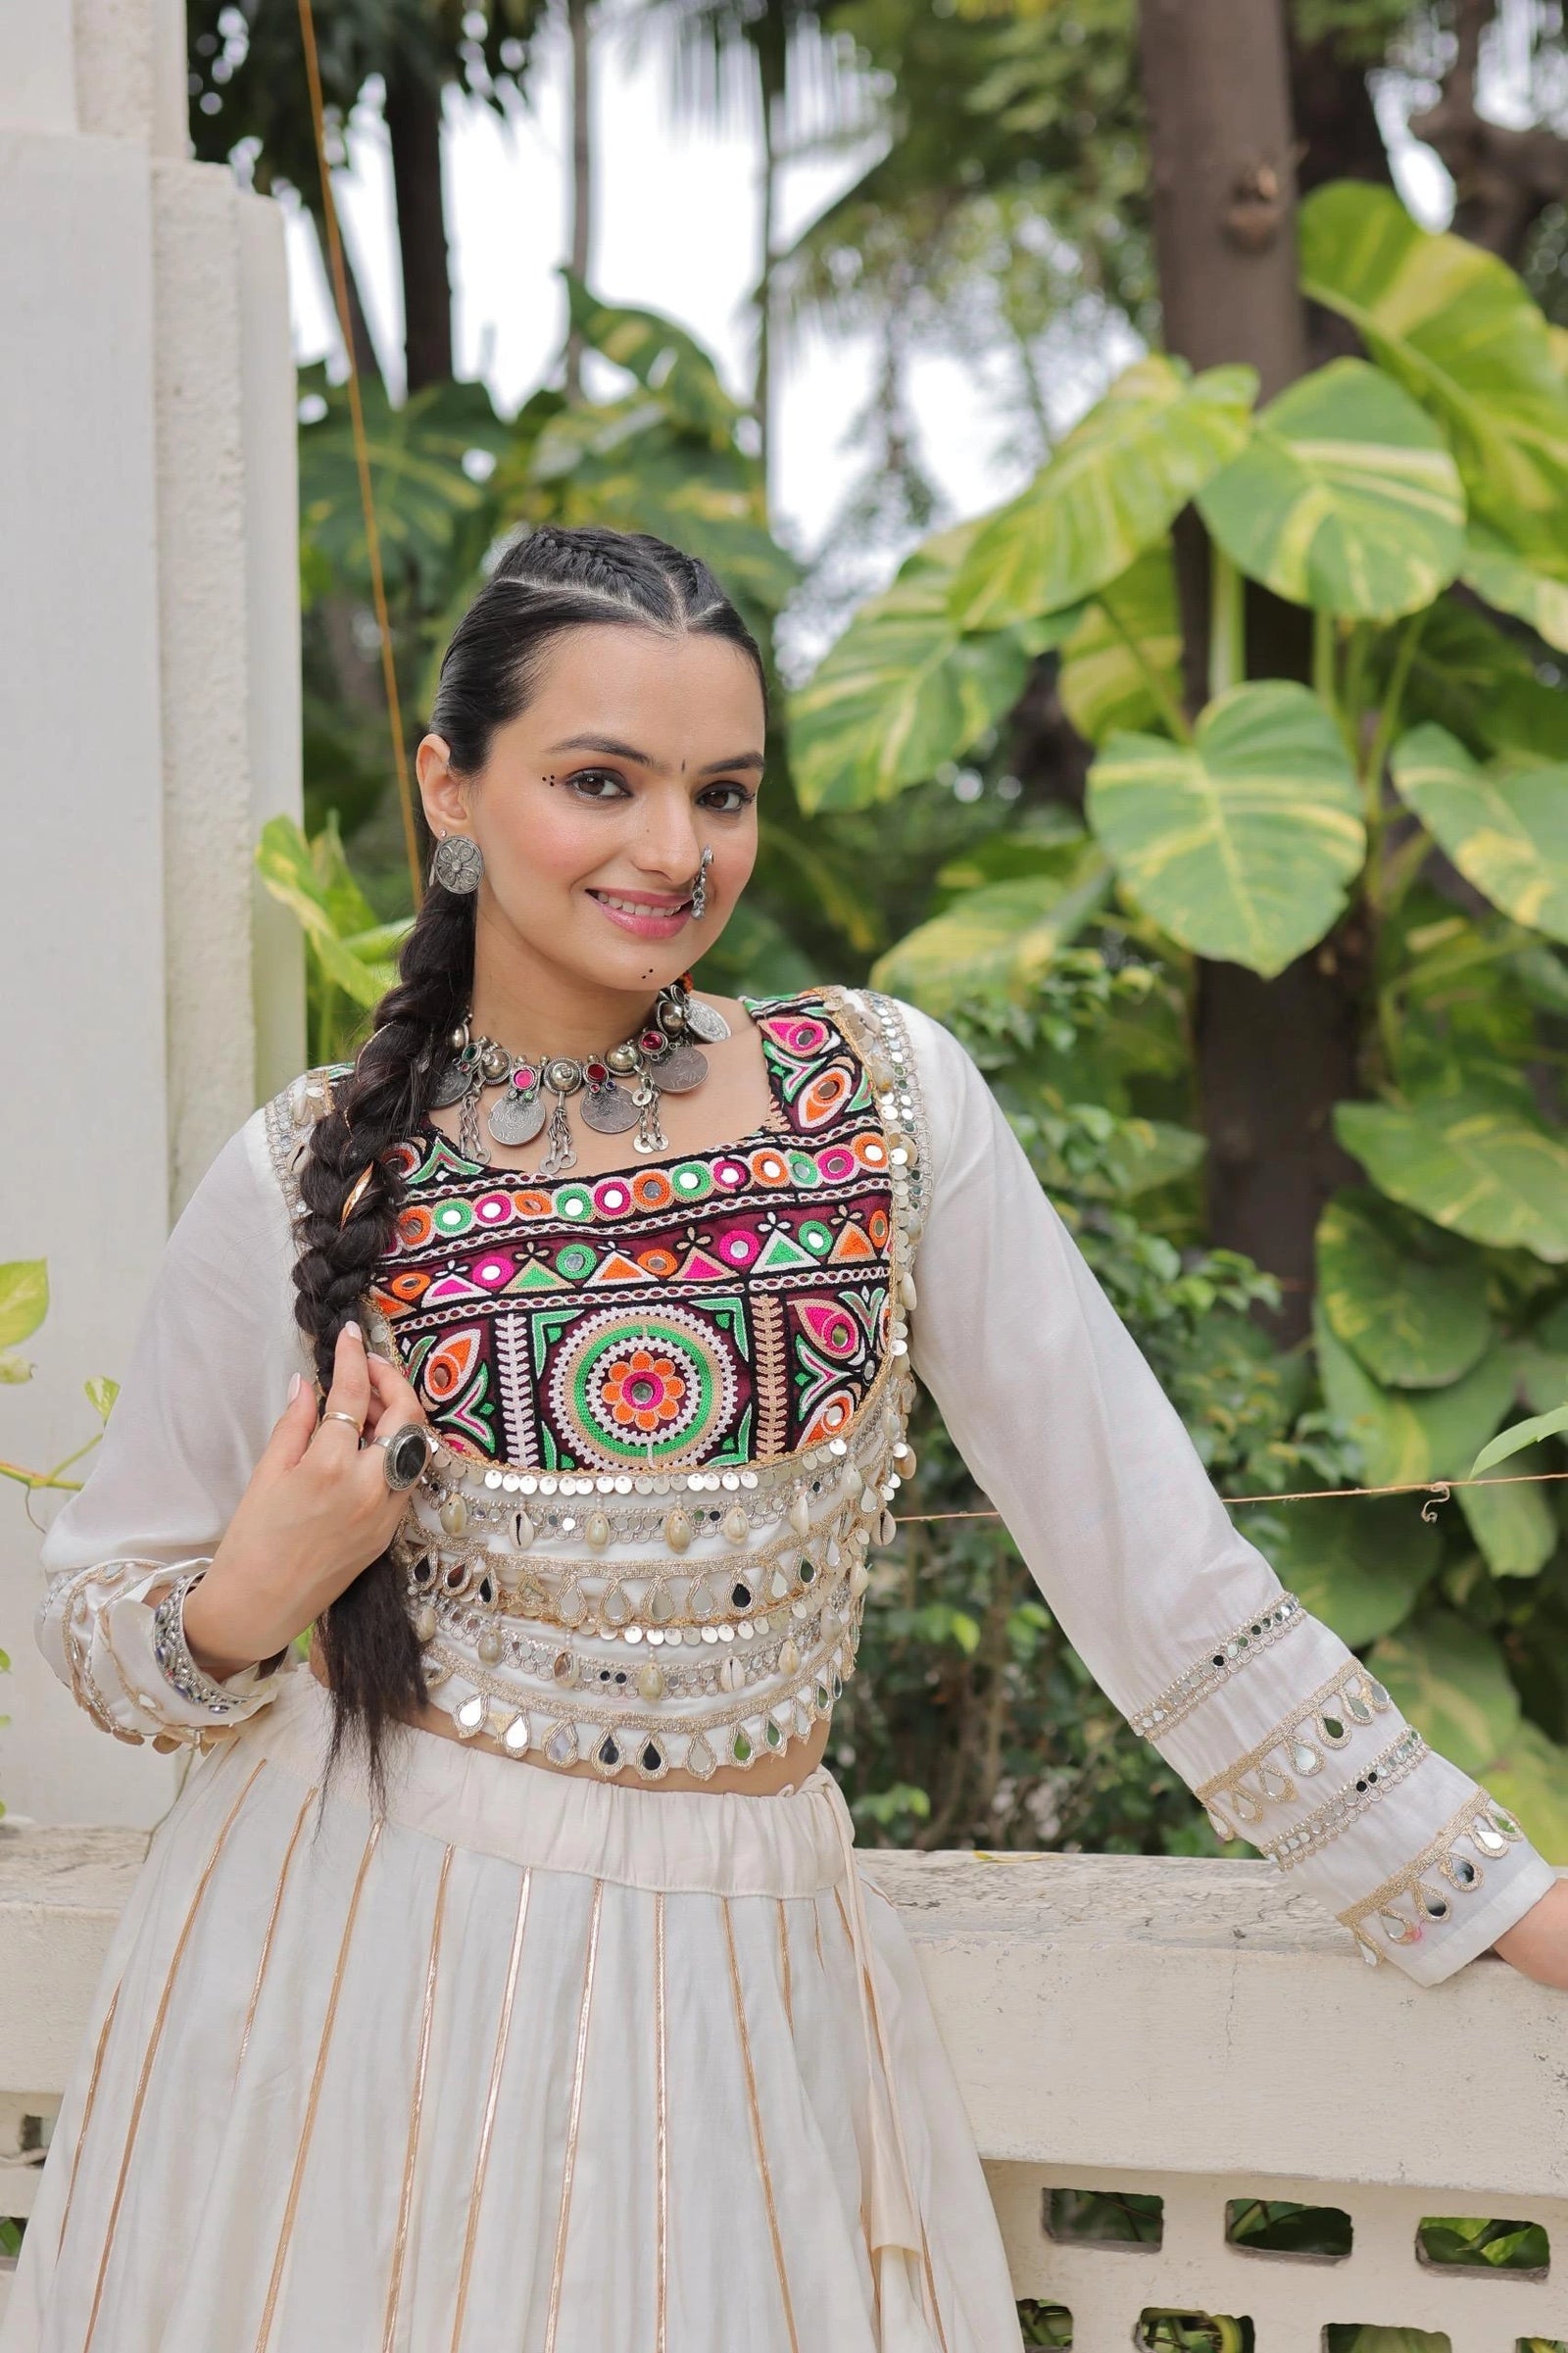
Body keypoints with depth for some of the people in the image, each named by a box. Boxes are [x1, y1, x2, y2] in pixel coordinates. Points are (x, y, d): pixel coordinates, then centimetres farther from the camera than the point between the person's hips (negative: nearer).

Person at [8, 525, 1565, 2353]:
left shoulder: (889, 1093, -5)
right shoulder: (307, 1180, -5)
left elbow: (1144, 1538, -4)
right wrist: (242, 1606, -17)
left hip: (743, 1970, 1)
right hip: (362, 1949, 0)